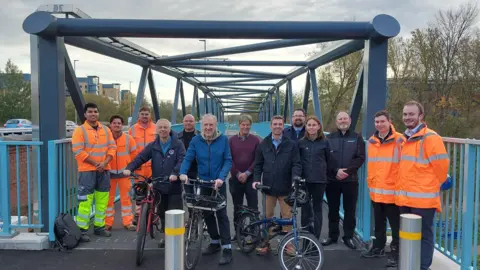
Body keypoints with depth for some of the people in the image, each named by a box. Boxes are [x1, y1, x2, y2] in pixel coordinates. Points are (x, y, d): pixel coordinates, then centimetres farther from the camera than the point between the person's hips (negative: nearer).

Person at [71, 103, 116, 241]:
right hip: (87, 170, -5)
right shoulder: (79, 130, -4)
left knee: (102, 200, 10)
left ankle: (99, 226, 22)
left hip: (104, 170, 5)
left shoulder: (106, 130, 11)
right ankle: (82, 229, 2)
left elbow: (112, 147, 7)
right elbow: (78, 151, -11)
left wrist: (104, 163, -9)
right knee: (85, 201, -6)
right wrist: (95, 164, -15)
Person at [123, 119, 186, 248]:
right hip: (159, 186, 4)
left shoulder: (178, 144, -3)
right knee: (162, 213, 14)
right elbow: (140, 157, -4)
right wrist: (129, 168, -21)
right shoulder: (153, 146, 6)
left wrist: (175, 173, -32)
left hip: (174, 186, -4)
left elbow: (182, 160, -14)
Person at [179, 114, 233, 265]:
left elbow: (228, 161, -10)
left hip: (218, 183, -3)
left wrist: (221, 177, -24)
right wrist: (183, 173, -28)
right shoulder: (195, 141, -3)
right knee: (207, 214, 13)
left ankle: (227, 248, -1)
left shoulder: (223, 139, -8)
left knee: (221, 214, -4)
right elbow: (187, 159, -8)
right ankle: (215, 242, 29)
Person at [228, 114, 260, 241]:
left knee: (253, 207, -2)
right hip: (236, 178, 2)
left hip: (250, 178, -1)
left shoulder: (255, 140, 2)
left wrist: (247, 173, -9)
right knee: (237, 207, 9)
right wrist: (238, 174, -7)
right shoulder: (232, 140, 5)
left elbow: (257, 159, -2)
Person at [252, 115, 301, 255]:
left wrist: (295, 178, -20)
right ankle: (266, 243, 22)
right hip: (269, 186, 1)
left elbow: (296, 164, -3)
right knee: (268, 216, 10)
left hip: (285, 187, -1)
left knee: (287, 216, 6)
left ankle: (287, 244, 20)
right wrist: (256, 179, -5)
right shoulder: (263, 144, 7)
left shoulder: (291, 144, 2)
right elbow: (258, 164, 8)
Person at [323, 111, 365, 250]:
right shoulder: (329, 137, 7)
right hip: (332, 180, 1)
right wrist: (336, 171, -14)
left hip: (350, 180, 0)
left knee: (350, 210, 5)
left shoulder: (357, 137, 6)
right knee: (333, 210, 9)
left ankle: (348, 237, 17)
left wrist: (347, 170, -14)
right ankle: (332, 235, 21)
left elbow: (361, 158, -2)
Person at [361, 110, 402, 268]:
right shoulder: (371, 141, 8)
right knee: (379, 223, 19)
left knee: (395, 225, 3)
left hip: (392, 191, -6)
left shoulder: (399, 140, -10)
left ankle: (396, 253, 14)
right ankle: (378, 248, 32)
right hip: (376, 191, 6)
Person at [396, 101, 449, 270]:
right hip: (405, 198, 8)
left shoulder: (430, 138, -12)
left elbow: (441, 165, -11)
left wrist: (432, 186, 1)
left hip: (423, 198, -8)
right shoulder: (404, 139, 14)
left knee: (423, 235, 2)